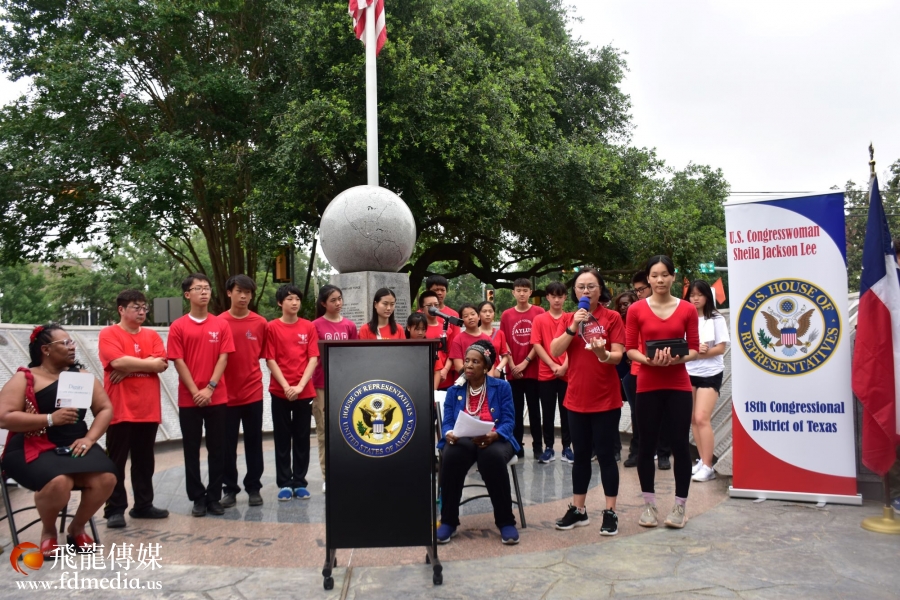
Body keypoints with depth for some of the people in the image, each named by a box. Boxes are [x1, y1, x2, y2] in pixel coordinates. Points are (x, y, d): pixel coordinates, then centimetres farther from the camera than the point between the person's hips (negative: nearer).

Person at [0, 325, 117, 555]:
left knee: (106, 478, -26)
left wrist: (89, 438, -7)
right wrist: (50, 419, -18)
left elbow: (105, 408, 10)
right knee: (59, 482, -36)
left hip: (76, 446, 4)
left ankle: (77, 528, 4)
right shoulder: (24, 378, 0)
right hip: (34, 449, -4)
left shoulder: (82, 376, 13)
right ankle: (48, 531, 0)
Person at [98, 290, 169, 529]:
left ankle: (143, 505, 22)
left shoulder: (152, 335, 11)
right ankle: (115, 510, 10)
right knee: (116, 461, 2)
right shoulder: (108, 334, -3)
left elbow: (162, 364, -2)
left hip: (148, 408, 5)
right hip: (120, 409, -5)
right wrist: (149, 364, -7)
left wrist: (129, 368, -13)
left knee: (145, 460, 12)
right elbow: (117, 361, -18)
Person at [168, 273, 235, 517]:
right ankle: (198, 498, 16)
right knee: (192, 449, 6)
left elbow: (223, 358, -1)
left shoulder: (221, 325, 4)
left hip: (217, 397, 1)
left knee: (217, 449, 5)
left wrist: (210, 388, -11)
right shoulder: (178, 327, 0)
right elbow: (179, 362, -3)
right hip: (188, 399, -1)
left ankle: (214, 497, 16)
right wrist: (195, 391, -11)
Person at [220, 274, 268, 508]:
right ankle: (230, 489, 20)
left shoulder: (261, 323, 1)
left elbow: (263, 354, 8)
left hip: (253, 392, 1)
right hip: (227, 393, -1)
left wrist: (252, 374, 1)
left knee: (254, 442, 8)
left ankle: (254, 488, 20)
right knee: (227, 443, 7)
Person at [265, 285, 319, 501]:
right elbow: (271, 360, -3)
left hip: (305, 391, 1)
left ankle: (300, 483, 16)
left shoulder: (309, 327, 3)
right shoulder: (272, 327, -1)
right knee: (282, 438, 6)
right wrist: (286, 386, -13)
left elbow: (313, 359, -2)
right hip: (279, 391, -1)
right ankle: (284, 483, 14)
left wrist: (300, 385, -13)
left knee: (302, 438, 7)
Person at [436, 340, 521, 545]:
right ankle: (448, 522, -20)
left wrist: (494, 435, -25)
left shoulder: (502, 387, 6)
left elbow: (508, 421, -4)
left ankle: (506, 522, -22)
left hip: (494, 440, -1)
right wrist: (448, 434, -23)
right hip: (462, 440, 2)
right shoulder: (454, 390, 13)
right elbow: (447, 422, 3)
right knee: (451, 457, -35)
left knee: (493, 457, -38)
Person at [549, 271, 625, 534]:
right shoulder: (567, 319, 5)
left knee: (605, 455, 2)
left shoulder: (612, 317, -4)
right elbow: (554, 350, -7)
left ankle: (610, 512, 12)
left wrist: (603, 354, -30)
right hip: (576, 398, 3)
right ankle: (578, 509, 22)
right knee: (581, 455, 12)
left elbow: (618, 355, -9)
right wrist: (573, 327, -17)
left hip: (606, 399, -3)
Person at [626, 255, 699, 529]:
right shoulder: (636, 309, -1)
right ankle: (649, 504, 20)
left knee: (680, 444, 3)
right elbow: (629, 349, 0)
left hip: (678, 386, 0)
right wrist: (648, 360, -18)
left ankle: (679, 506, 17)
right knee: (647, 445, 5)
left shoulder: (687, 309, 1)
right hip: (648, 386, 0)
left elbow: (694, 349, 2)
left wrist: (676, 359, -17)